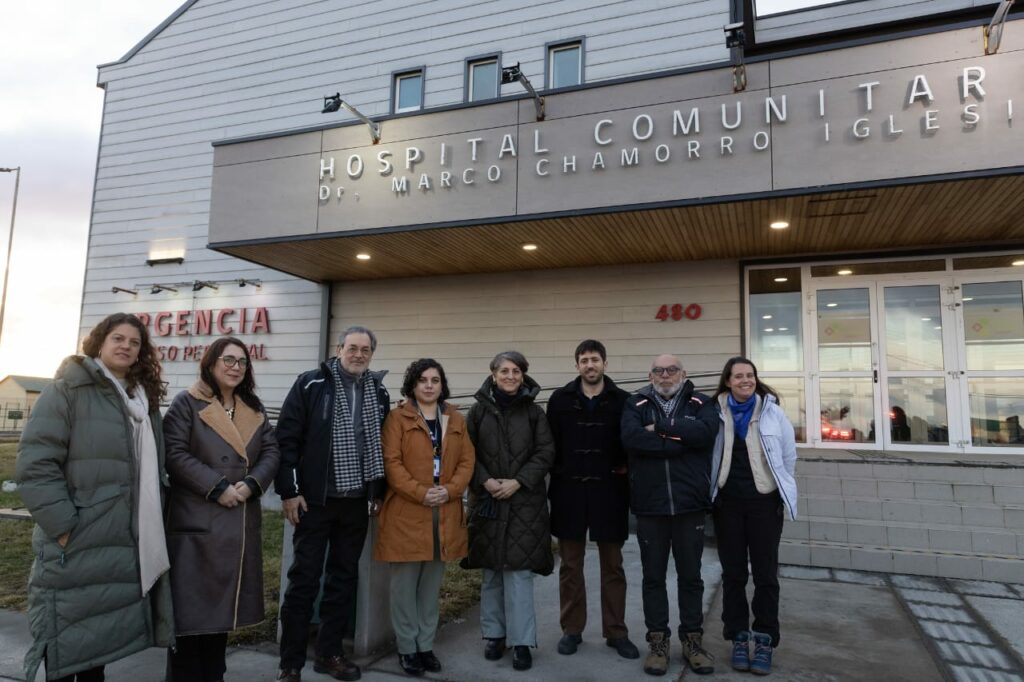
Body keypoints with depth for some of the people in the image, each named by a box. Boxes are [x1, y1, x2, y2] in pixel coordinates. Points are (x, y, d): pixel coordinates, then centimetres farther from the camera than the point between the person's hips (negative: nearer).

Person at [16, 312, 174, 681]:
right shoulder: (68, 390, -6)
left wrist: (152, 521, 12)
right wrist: (62, 526, -19)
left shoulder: (145, 400, 15)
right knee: (68, 642, 4)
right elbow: (35, 463, -15)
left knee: (100, 640, 16)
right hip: (76, 545, -6)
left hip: (128, 546, 6)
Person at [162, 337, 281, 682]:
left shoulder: (254, 409, 13)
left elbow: (271, 452, 6)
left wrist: (252, 484, -11)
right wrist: (217, 487, -18)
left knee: (224, 601, 14)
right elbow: (175, 454, -13)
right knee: (192, 604, 0)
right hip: (196, 521, -5)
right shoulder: (187, 403, -3)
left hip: (240, 522, 6)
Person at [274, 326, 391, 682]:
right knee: (304, 579, 4)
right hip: (315, 500, -4)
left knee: (344, 577, 13)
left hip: (356, 502, 4)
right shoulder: (311, 384, -6)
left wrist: (379, 492, 9)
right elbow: (286, 439, -7)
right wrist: (289, 491, -10)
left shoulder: (378, 392, 6)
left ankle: (329, 653, 28)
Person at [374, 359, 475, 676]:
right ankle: (407, 648, 18)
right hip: (406, 513, -4)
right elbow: (391, 463, -9)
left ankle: (426, 645, 25)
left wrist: (450, 490, -11)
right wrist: (421, 493, -18)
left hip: (445, 514, 4)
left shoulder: (457, 420, 11)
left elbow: (467, 461, 6)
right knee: (405, 584, 4)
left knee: (432, 584, 13)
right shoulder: (397, 418, -1)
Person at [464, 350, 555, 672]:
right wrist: (485, 481, -12)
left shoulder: (533, 411, 3)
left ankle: (521, 641, 7)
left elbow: (545, 453, -2)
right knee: (491, 569, 9)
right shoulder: (479, 410, 4)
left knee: (519, 569, -3)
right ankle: (494, 634, 24)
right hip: (487, 499, 1)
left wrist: (517, 482, -11)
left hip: (525, 501, -1)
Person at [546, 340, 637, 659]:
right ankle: (572, 629, 23)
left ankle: (616, 631, 21)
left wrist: (622, 468, -8)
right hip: (569, 491, 1)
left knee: (612, 565, 9)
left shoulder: (622, 400, 0)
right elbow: (550, 444, 2)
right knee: (570, 565, 10)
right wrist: (559, 475, -2)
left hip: (608, 491, 0)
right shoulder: (560, 399, 2)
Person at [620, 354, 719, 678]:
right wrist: (681, 441, -16)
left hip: (690, 504, 0)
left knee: (690, 575, 13)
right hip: (649, 505, 0)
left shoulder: (700, 403, 4)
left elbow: (705, 432, -18)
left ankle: (692, 640, 28)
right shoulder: (636, 404, 3)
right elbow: (631, 438, -17)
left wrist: (660, 427, -15)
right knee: (653, 576, 10)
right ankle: (658, 641, 24)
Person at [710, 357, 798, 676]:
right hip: (728, 502, 1)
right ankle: (738, 639, 21)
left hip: (764, 501, -1)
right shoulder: (715, 413, -1)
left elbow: (789, 456, 6)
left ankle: (764, 641, 18)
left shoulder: (772, 412, -2)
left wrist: (784, 493, 10)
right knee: (733, 573, 9)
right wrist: (710, 493, 6)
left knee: (765, 574, 5)